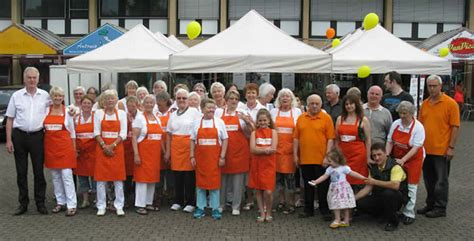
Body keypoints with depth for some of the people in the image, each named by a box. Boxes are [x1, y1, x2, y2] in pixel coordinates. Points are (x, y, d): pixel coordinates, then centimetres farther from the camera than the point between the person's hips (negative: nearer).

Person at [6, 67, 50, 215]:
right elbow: (10, 119, 5)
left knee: (39, 171, 4)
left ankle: (40, 203, 13)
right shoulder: (16, 96, 3)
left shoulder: (45, 96, 4)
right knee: (21, 172, 7)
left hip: (37, 136, 0)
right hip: (19, 136, 1)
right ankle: (23, 203, 17)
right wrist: (8, 140, -1)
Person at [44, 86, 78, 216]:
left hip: (65, 146, -3)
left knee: (66, 175, -6)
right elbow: (42, 128, 10)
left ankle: (71, 205, -3)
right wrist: (43, 147, 5)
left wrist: (74, 148, 3)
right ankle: (60, 202, 21)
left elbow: (72, 131, 5)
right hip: (50, 146, 3)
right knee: (55, 176, 10)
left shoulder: (67, 111, 2)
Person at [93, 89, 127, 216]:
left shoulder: (122, 113, 5)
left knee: (118, 178, 2)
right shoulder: (98, 113, 5)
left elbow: (123, 134, -1)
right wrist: (104, 146, -12)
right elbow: (96, 132, -1)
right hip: (102, 148, 0)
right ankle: (101, 206, 11)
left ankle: (119, 206, 10)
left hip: (117, 149, 0)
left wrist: (112, 146, -12)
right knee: (101, 177, 1)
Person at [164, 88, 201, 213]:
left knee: (189, 175, -2)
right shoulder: (173, 115, 14)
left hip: (190, 146, -4)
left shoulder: (194, 112, -1)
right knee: (177, 175, 7)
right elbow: (169, 134, 16)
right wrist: (167, 151, 12)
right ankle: (178, 201, 19)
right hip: (176, 147, 4)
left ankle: (190, 203, 10)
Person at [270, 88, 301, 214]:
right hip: (277, 148, 2)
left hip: (290, 149, -2)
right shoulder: (273, 111, 9)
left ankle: (291, 203, 9)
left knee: (290, 175, -3)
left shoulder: (297, 112, 5)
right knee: (278, 175, 7)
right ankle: (282, 201, 22)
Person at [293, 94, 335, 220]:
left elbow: (330, 139, -6)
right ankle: (308, 209, 24)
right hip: (305, 158, 4)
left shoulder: (326, 118, -3)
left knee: (323, 185, 4)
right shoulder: (301, 118, 8)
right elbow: (296, 138, 9)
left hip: (321, 159, -4)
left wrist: (328, 155, -12)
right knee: (308, 185, 13)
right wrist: (295, 155, 4)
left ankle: (324, 210, 15)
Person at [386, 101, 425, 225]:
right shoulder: (396, 124, -2)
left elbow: (416, 147, -19)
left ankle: (409, 214, 11)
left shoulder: (418, 127, -16)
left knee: (410, 186, 1)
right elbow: (390, 142, 1)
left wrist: (403, 160, -27)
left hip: (413, 159, -4)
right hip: (396, 158, 4)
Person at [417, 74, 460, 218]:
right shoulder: (425, 104, 8)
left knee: (441, 180, 5)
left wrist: (451, 147, -14)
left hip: (441, 150, -6)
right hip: (426, 149, 6)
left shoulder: (450, 103, -9)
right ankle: (430, 204, 28)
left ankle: (440, 208, 15)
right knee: (429, 179, 15)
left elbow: (455, 126, -10)